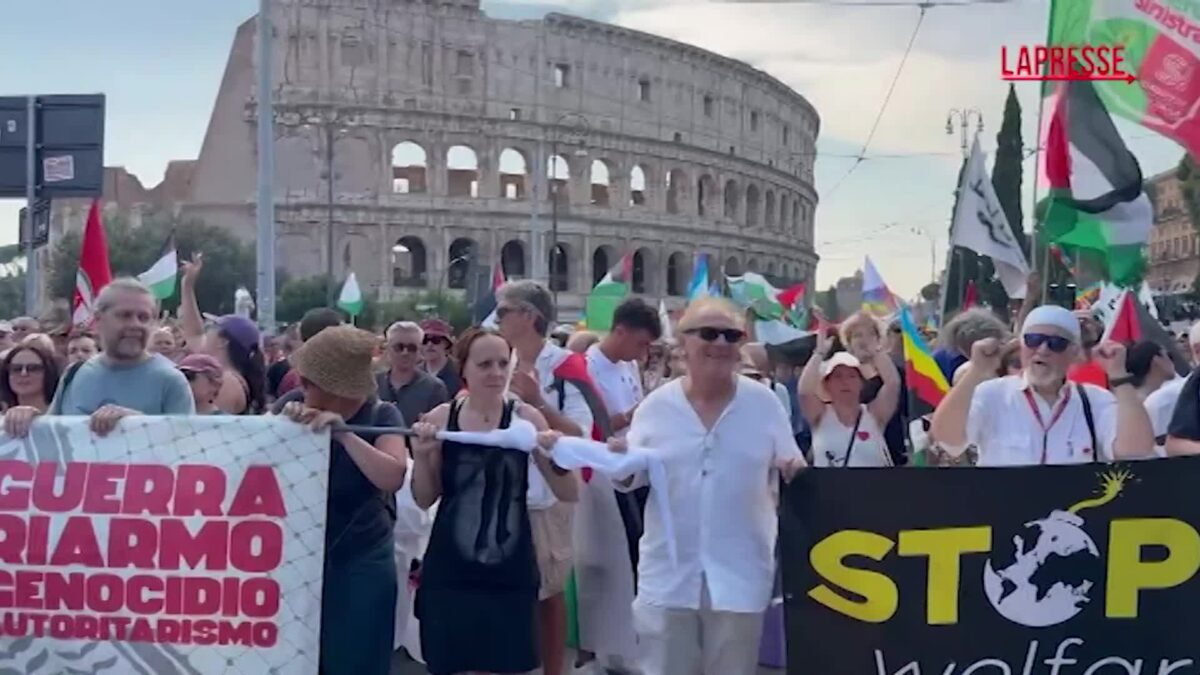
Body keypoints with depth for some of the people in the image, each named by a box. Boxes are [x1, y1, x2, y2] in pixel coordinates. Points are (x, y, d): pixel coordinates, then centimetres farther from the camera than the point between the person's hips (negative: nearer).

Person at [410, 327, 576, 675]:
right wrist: (421, 456, -10)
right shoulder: (441, 418, -1)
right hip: (449, 572, 1)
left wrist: (556, 456, -20)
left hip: (510, 574, -1)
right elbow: (424, 500, 6)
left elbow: (569, 494, -2)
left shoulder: (525, 417, -4)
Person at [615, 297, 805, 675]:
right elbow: (632, 479, 4)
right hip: (669, 573, 0)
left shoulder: (764, 402, -2)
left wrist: (794, 471, -20)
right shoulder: (656, 406, -1)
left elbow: (793, 467, 3)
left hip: (739, 573, 0)